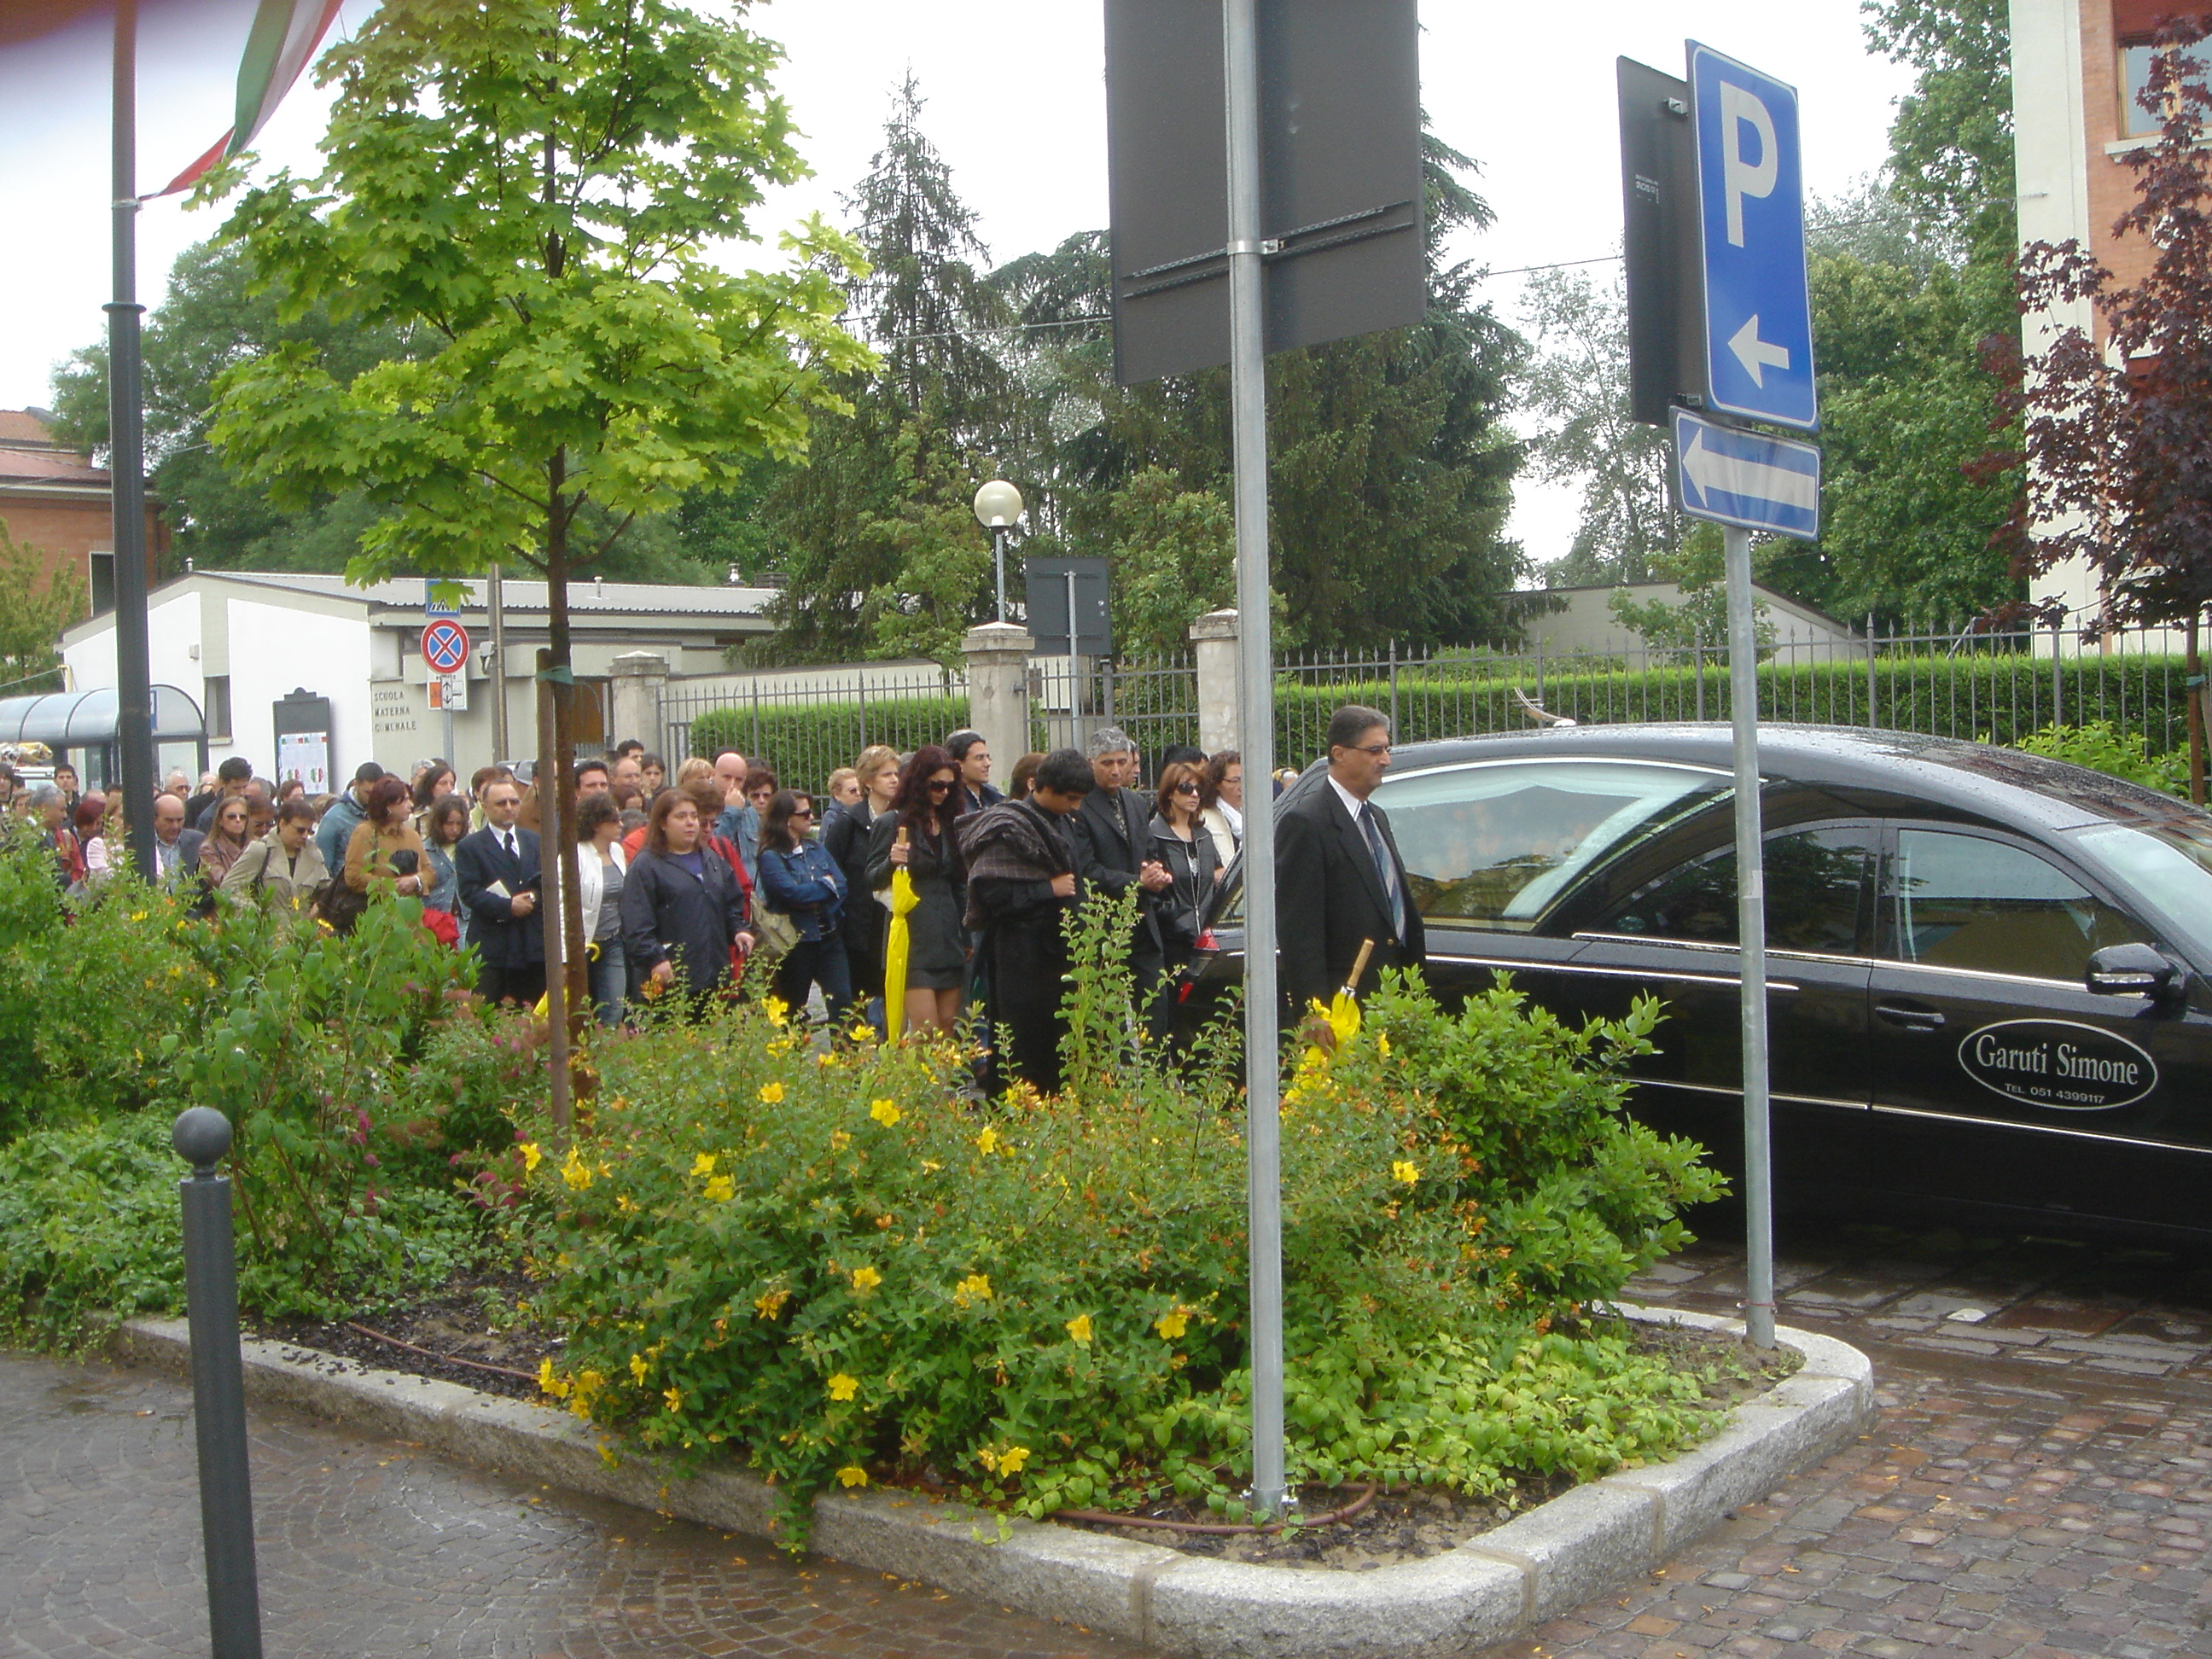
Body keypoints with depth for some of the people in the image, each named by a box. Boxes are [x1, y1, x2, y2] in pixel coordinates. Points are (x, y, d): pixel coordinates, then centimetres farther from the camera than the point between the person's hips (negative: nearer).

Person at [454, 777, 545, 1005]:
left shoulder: (535, 841, 16)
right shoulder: (469, 847, 2)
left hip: (535, 942, 4)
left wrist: (534, 898, -8)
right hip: (492, 946, -4)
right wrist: (507, 907, -17)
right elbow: (469, 893, -7)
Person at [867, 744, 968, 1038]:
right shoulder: (891, 823, -4)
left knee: (948, 1026, 5)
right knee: (926, 1031, -11)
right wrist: (891, 862, -25)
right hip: (913, 939, -6)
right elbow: (872, 881, -5)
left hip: (949, 937, 6)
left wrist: (966, 935, 20)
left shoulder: (949, 823, 16)